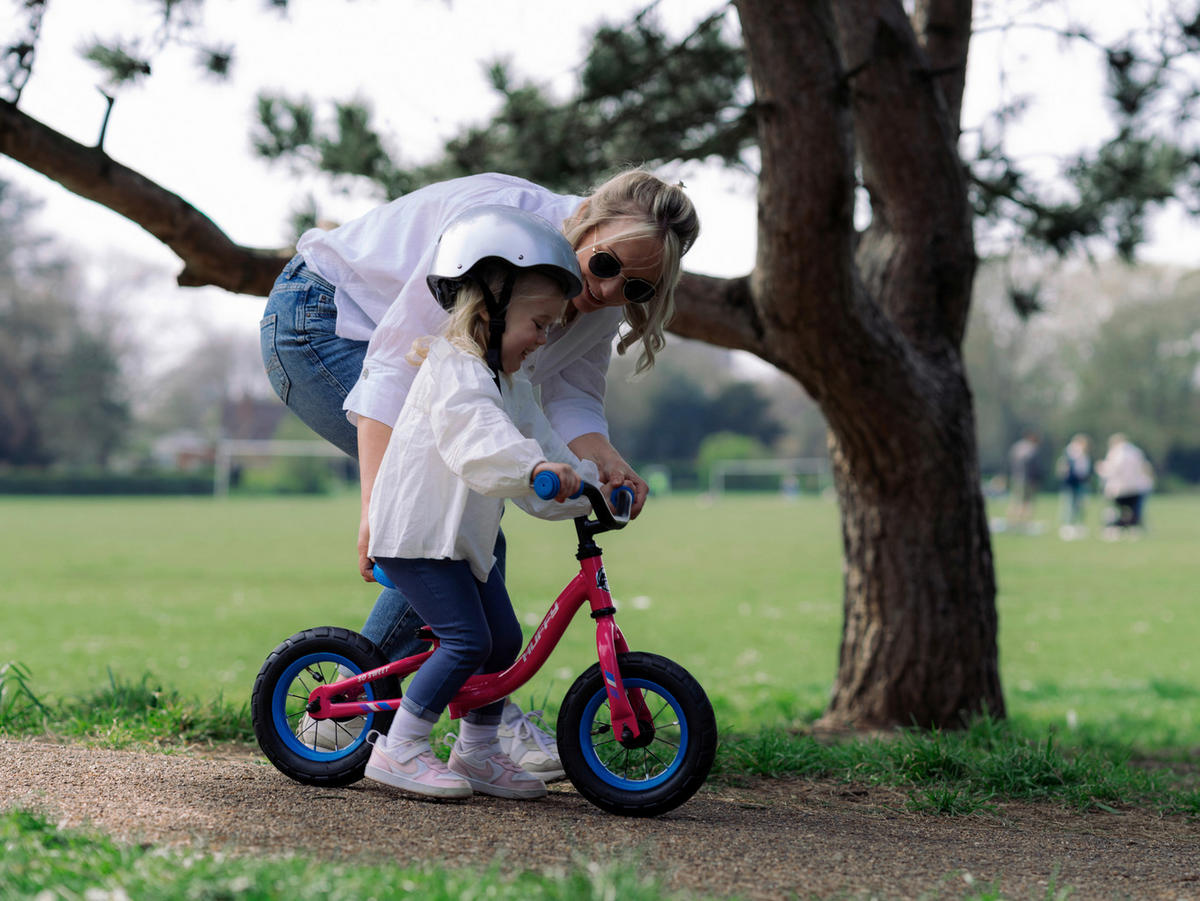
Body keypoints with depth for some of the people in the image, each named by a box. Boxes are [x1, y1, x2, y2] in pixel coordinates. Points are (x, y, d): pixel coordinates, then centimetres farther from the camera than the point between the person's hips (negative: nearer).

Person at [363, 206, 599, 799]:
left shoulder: (511, 383, 16)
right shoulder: (453, 370, -17)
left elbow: (540, 440, 19)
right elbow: (476, 431, -36)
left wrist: (587, 486, 5)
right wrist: (534, 465, -52)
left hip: (463, 538, 10)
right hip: (416, 532, -10)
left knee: (504, 639, 9)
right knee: (466, 640, -16)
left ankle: (478, 751, 22)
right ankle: (398, 750, -8)